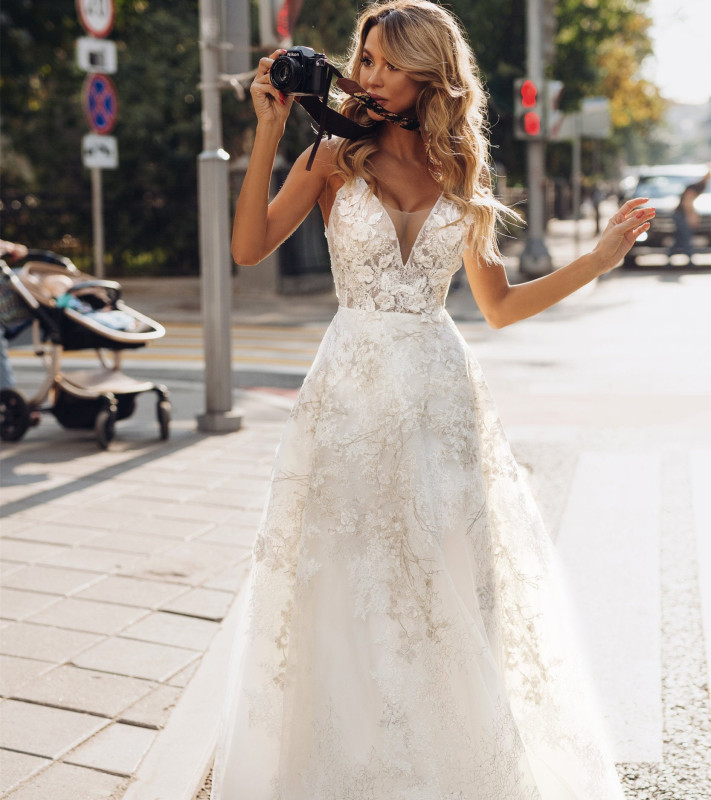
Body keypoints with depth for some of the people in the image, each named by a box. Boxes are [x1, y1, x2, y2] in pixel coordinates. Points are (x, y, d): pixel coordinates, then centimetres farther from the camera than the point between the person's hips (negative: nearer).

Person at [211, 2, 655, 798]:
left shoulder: (460, 174, 9)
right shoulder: (334, 157, 4)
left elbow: (500, 307, 11)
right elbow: (248, 247, -9)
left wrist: (599, 258, 6)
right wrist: (269, 133, -11)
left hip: (439, 390, 2)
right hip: (352, 388, -1)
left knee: (448, 583, 5)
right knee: (345, 578, 3)